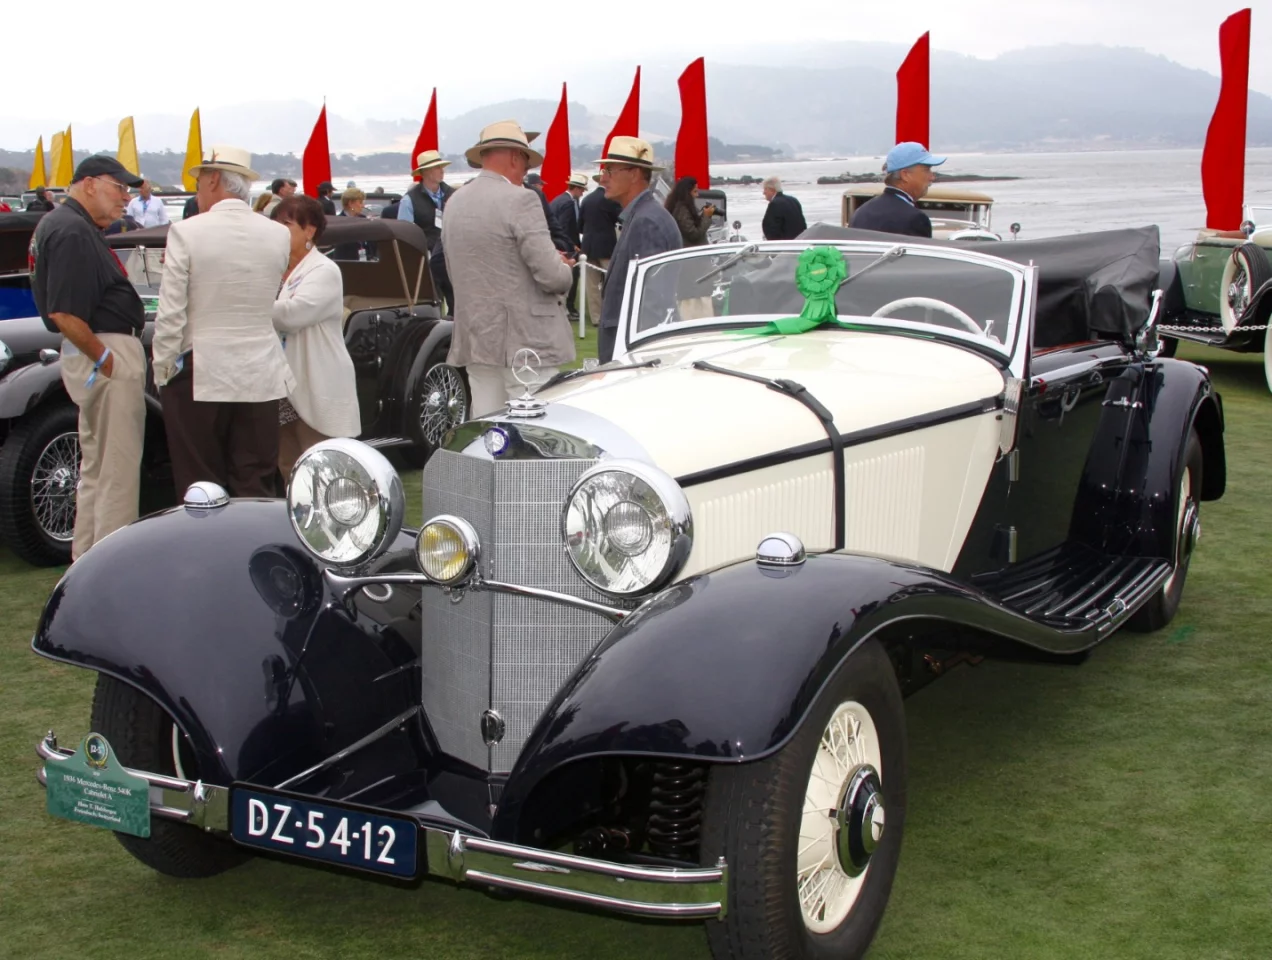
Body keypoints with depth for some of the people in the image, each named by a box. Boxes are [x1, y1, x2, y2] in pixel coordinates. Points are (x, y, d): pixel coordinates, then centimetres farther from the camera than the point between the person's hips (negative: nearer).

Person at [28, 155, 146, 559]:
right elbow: (63, 313, -25)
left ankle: (86, 557, 28)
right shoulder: (73, 232, -18)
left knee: (96, 464, 18)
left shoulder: (68, 224, 14)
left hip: (102, 352, 11)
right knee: (117, 469, -4)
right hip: (110, 352, -11)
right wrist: (103, 357, -18)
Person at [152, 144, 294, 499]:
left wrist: (162, 370, 0)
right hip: (260, 377, 3)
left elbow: (171, 314, -11)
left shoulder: (186, 233, -10)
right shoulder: (278, 235, 0)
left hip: (198, 378, -3)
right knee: (256, 489, 8)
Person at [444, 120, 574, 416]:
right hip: (525, 338, -7)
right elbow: (552, 275, -18)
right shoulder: (519, 200, -13)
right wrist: (564, 269, 7)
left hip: (475, 337, 7)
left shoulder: (455, 202, 10)